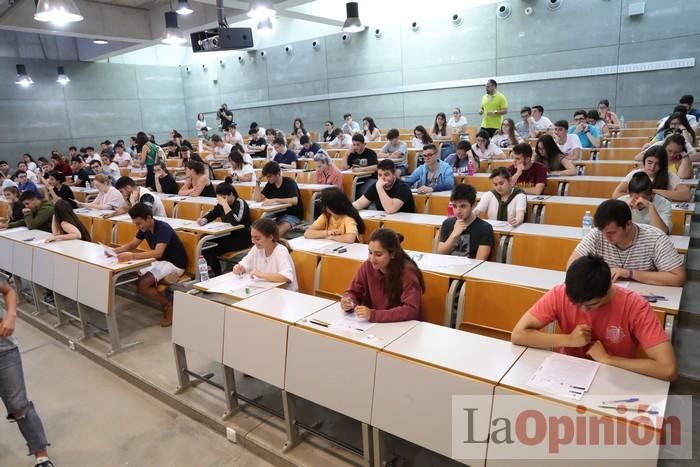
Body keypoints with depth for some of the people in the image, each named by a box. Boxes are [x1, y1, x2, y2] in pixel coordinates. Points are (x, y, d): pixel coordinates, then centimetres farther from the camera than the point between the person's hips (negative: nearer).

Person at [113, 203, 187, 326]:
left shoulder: (163, 228, -25)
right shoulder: (144, 228, 1)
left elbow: (158, 253, -39)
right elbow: (131, 245, 12)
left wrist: (132, 256, -45)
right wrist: (114, 251, -6)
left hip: (174, 264, -9)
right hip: (159, 261, 9)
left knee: (142, 284, -24)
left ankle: (168, 305, -3)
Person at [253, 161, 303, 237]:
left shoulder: (289, 183, -14)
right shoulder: (270, 185, 6)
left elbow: (294, 201, -29)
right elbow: (258, 199, 1)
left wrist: (275, 200, -35)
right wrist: (258, 182, -6)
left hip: (292, 215, -6)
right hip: (277, 214, 6)